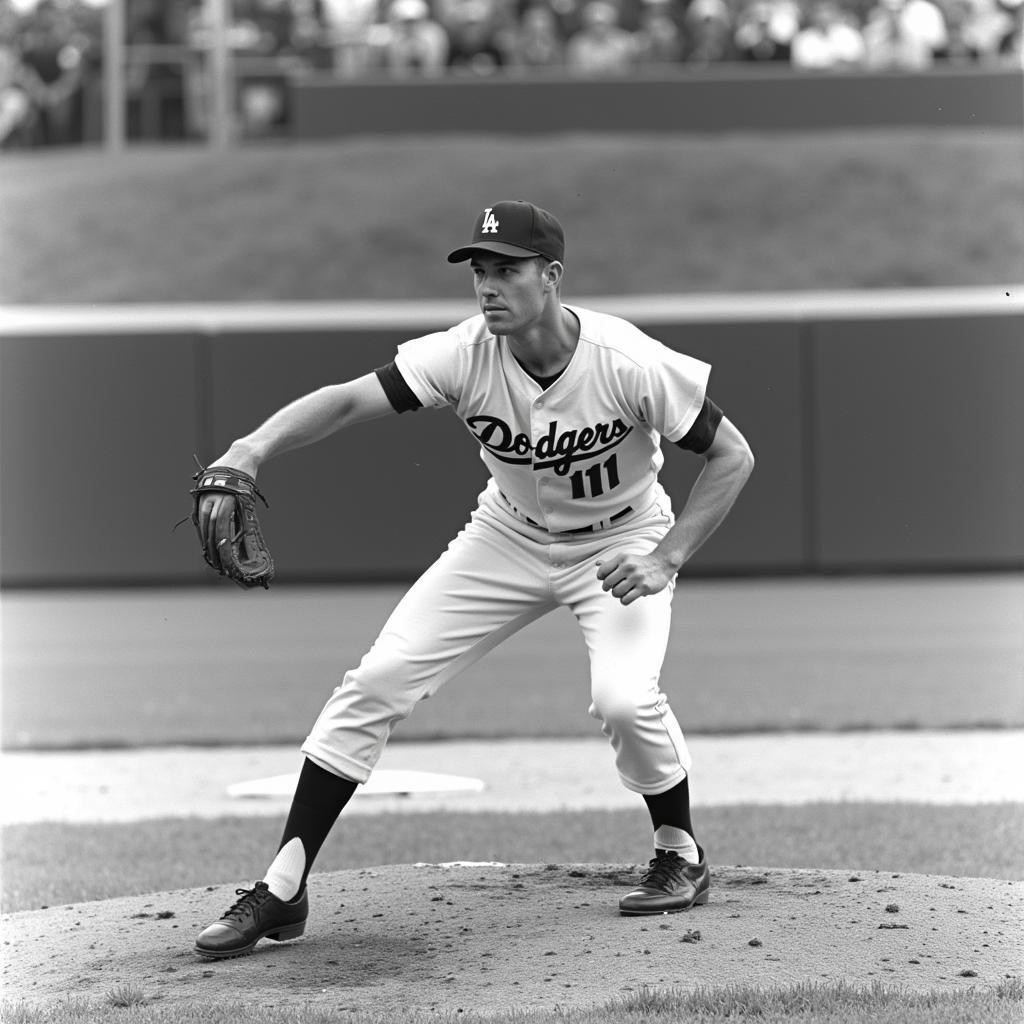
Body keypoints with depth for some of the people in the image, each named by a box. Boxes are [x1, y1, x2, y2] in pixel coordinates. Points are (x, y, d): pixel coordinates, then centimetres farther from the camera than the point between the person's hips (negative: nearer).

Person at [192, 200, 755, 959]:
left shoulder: (627, 363, -29)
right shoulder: (466, 354, -23)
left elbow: (732, 456, -19)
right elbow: (348, 400, -31)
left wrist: (666, 558, -28)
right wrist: (250, 451, -48)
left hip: (621, 542, -3)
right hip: (509, 539, 3)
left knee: (624, 698, -28)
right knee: (376, 682, -8)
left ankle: (682, 855, 4)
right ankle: (282, 891, -2)